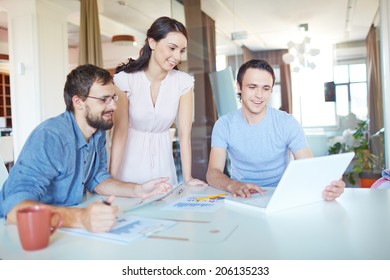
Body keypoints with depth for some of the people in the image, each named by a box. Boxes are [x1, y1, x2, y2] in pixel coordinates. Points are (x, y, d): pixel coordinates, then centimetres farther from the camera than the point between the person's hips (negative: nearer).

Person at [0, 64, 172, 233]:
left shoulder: (98, 133, -1)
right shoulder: (50, 137, -26)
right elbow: (15, 208, -36)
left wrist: (138, 190, -8)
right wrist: (81, 218, -50)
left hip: (64, 227, 7)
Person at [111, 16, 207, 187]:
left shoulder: (184, 82, -10)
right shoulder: (125, 79, -16)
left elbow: (184, 135, -11)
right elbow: (120, 133, -15)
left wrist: (188, 178, -16)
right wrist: (112, 179, -20)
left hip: (163, 159, 2)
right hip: (131, 159, -2)